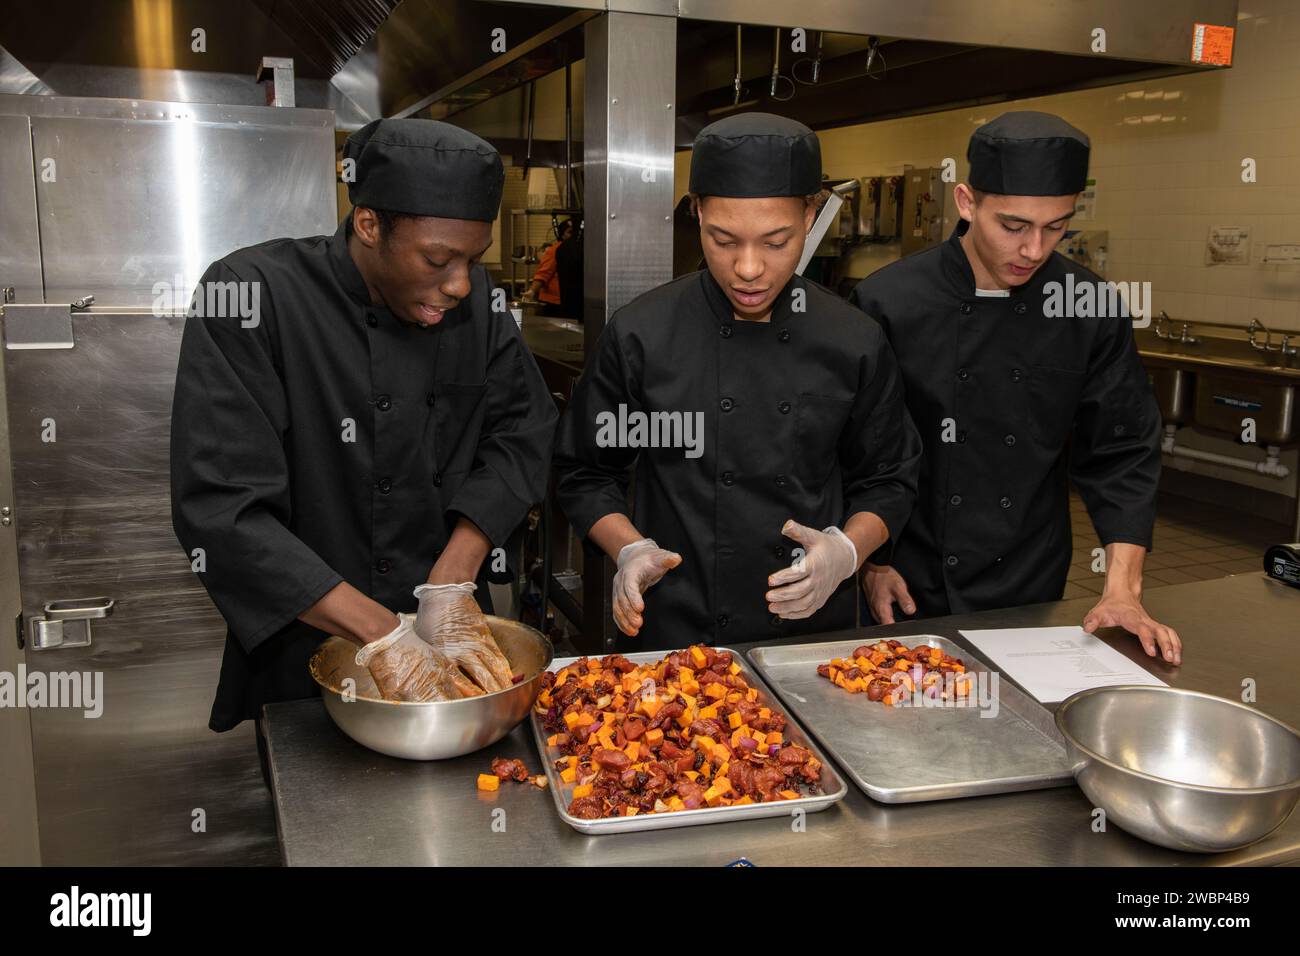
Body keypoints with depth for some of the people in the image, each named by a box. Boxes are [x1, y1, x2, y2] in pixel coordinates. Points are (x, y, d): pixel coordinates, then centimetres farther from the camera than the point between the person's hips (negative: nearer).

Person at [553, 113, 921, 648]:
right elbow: (584, 473, 1)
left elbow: (888, 480, 6)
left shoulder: (854, 344, -5)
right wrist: (630, 552, -15)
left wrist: (845, 552, -12)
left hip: (815, 631, 2)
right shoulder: (640, 336, -9)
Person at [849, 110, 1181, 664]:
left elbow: (1121, 454, -2)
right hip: (913, 594, -2)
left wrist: (1123, 590, -9)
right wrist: (870, 561, -8)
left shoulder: (1092, 310, -6)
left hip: (1033, 594, 3)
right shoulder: (888, 303, -14)